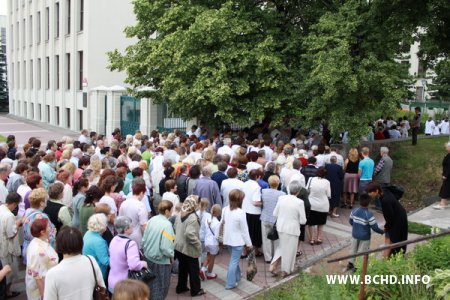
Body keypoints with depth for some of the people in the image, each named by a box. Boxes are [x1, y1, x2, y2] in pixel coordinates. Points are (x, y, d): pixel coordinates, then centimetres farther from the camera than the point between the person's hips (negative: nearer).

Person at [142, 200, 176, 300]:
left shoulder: (151, 220, -3)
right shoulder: (167, 224, -24)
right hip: (161, 260, -7)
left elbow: (144, 239, 4)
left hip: (149, 257, 7)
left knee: (151, 283, 24)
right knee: (161, 286, 13)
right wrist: (171, 255, -8)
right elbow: (166, 247, -27)